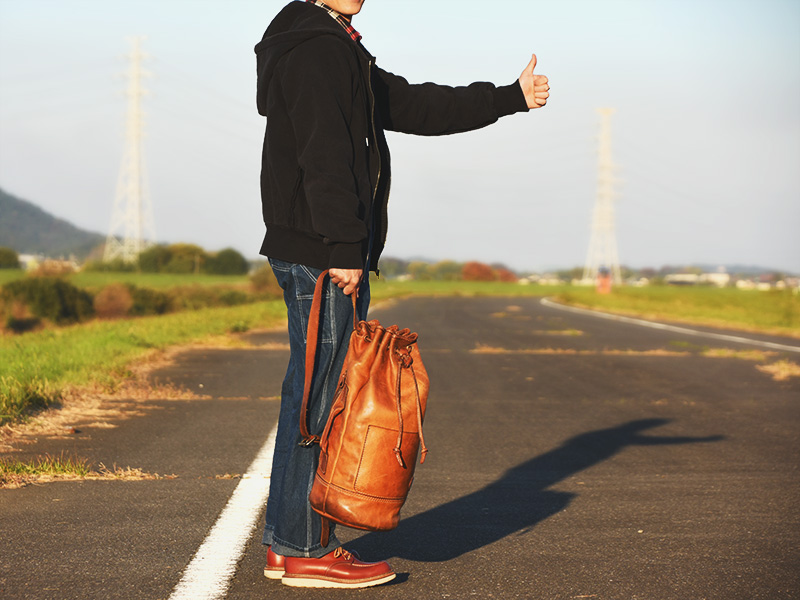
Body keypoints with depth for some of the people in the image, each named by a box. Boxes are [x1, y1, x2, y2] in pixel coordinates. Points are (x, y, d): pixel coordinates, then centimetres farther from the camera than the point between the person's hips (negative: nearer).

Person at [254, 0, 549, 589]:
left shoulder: (340, 52, 22)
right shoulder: (316, 49, -10)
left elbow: (415, 107, 26)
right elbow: (324, 158, -19)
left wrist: (510, 98, 28)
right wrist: (344, 248, -23)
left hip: (318, 256, 10)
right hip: (321, 254, -10)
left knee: (311, 393, 12)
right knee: (320, 396, -6)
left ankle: (286, 544, 18)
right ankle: (306, 551, 0)